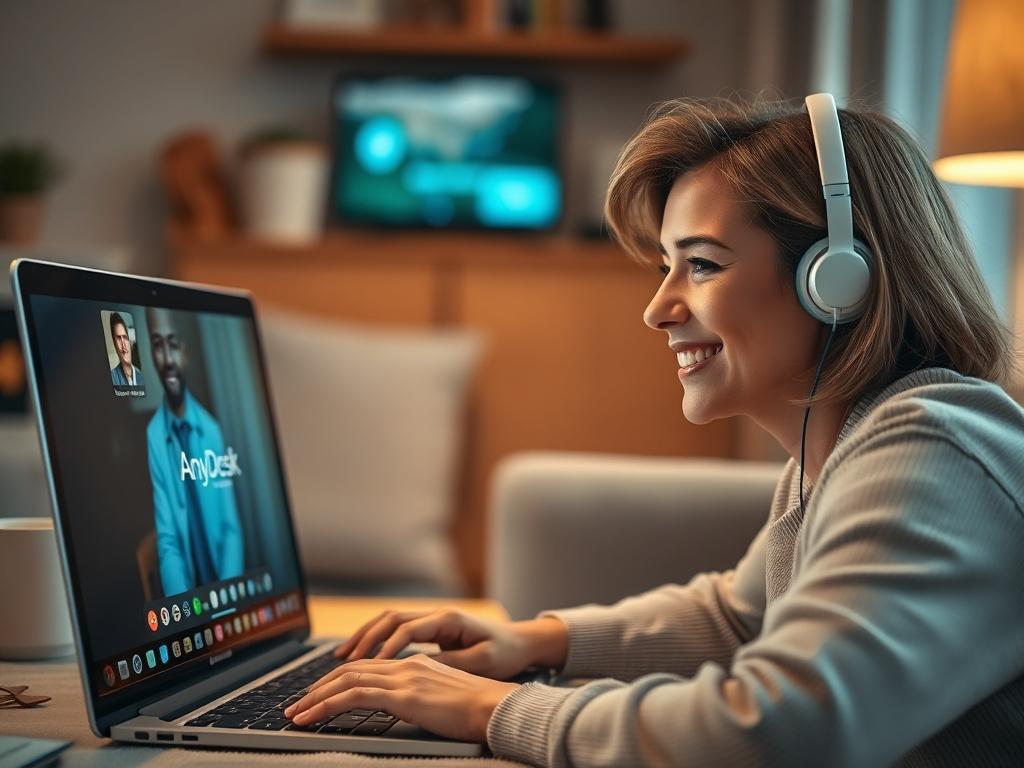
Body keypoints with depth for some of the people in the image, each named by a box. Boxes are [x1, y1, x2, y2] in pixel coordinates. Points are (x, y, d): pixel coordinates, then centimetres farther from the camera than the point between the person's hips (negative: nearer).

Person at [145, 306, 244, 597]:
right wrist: (183, 604, -20)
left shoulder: (211, 429, 3)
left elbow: (231, 528, 3)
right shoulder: (152, 438, -6)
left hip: (224, 586, 2)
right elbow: (166, 542, -6)